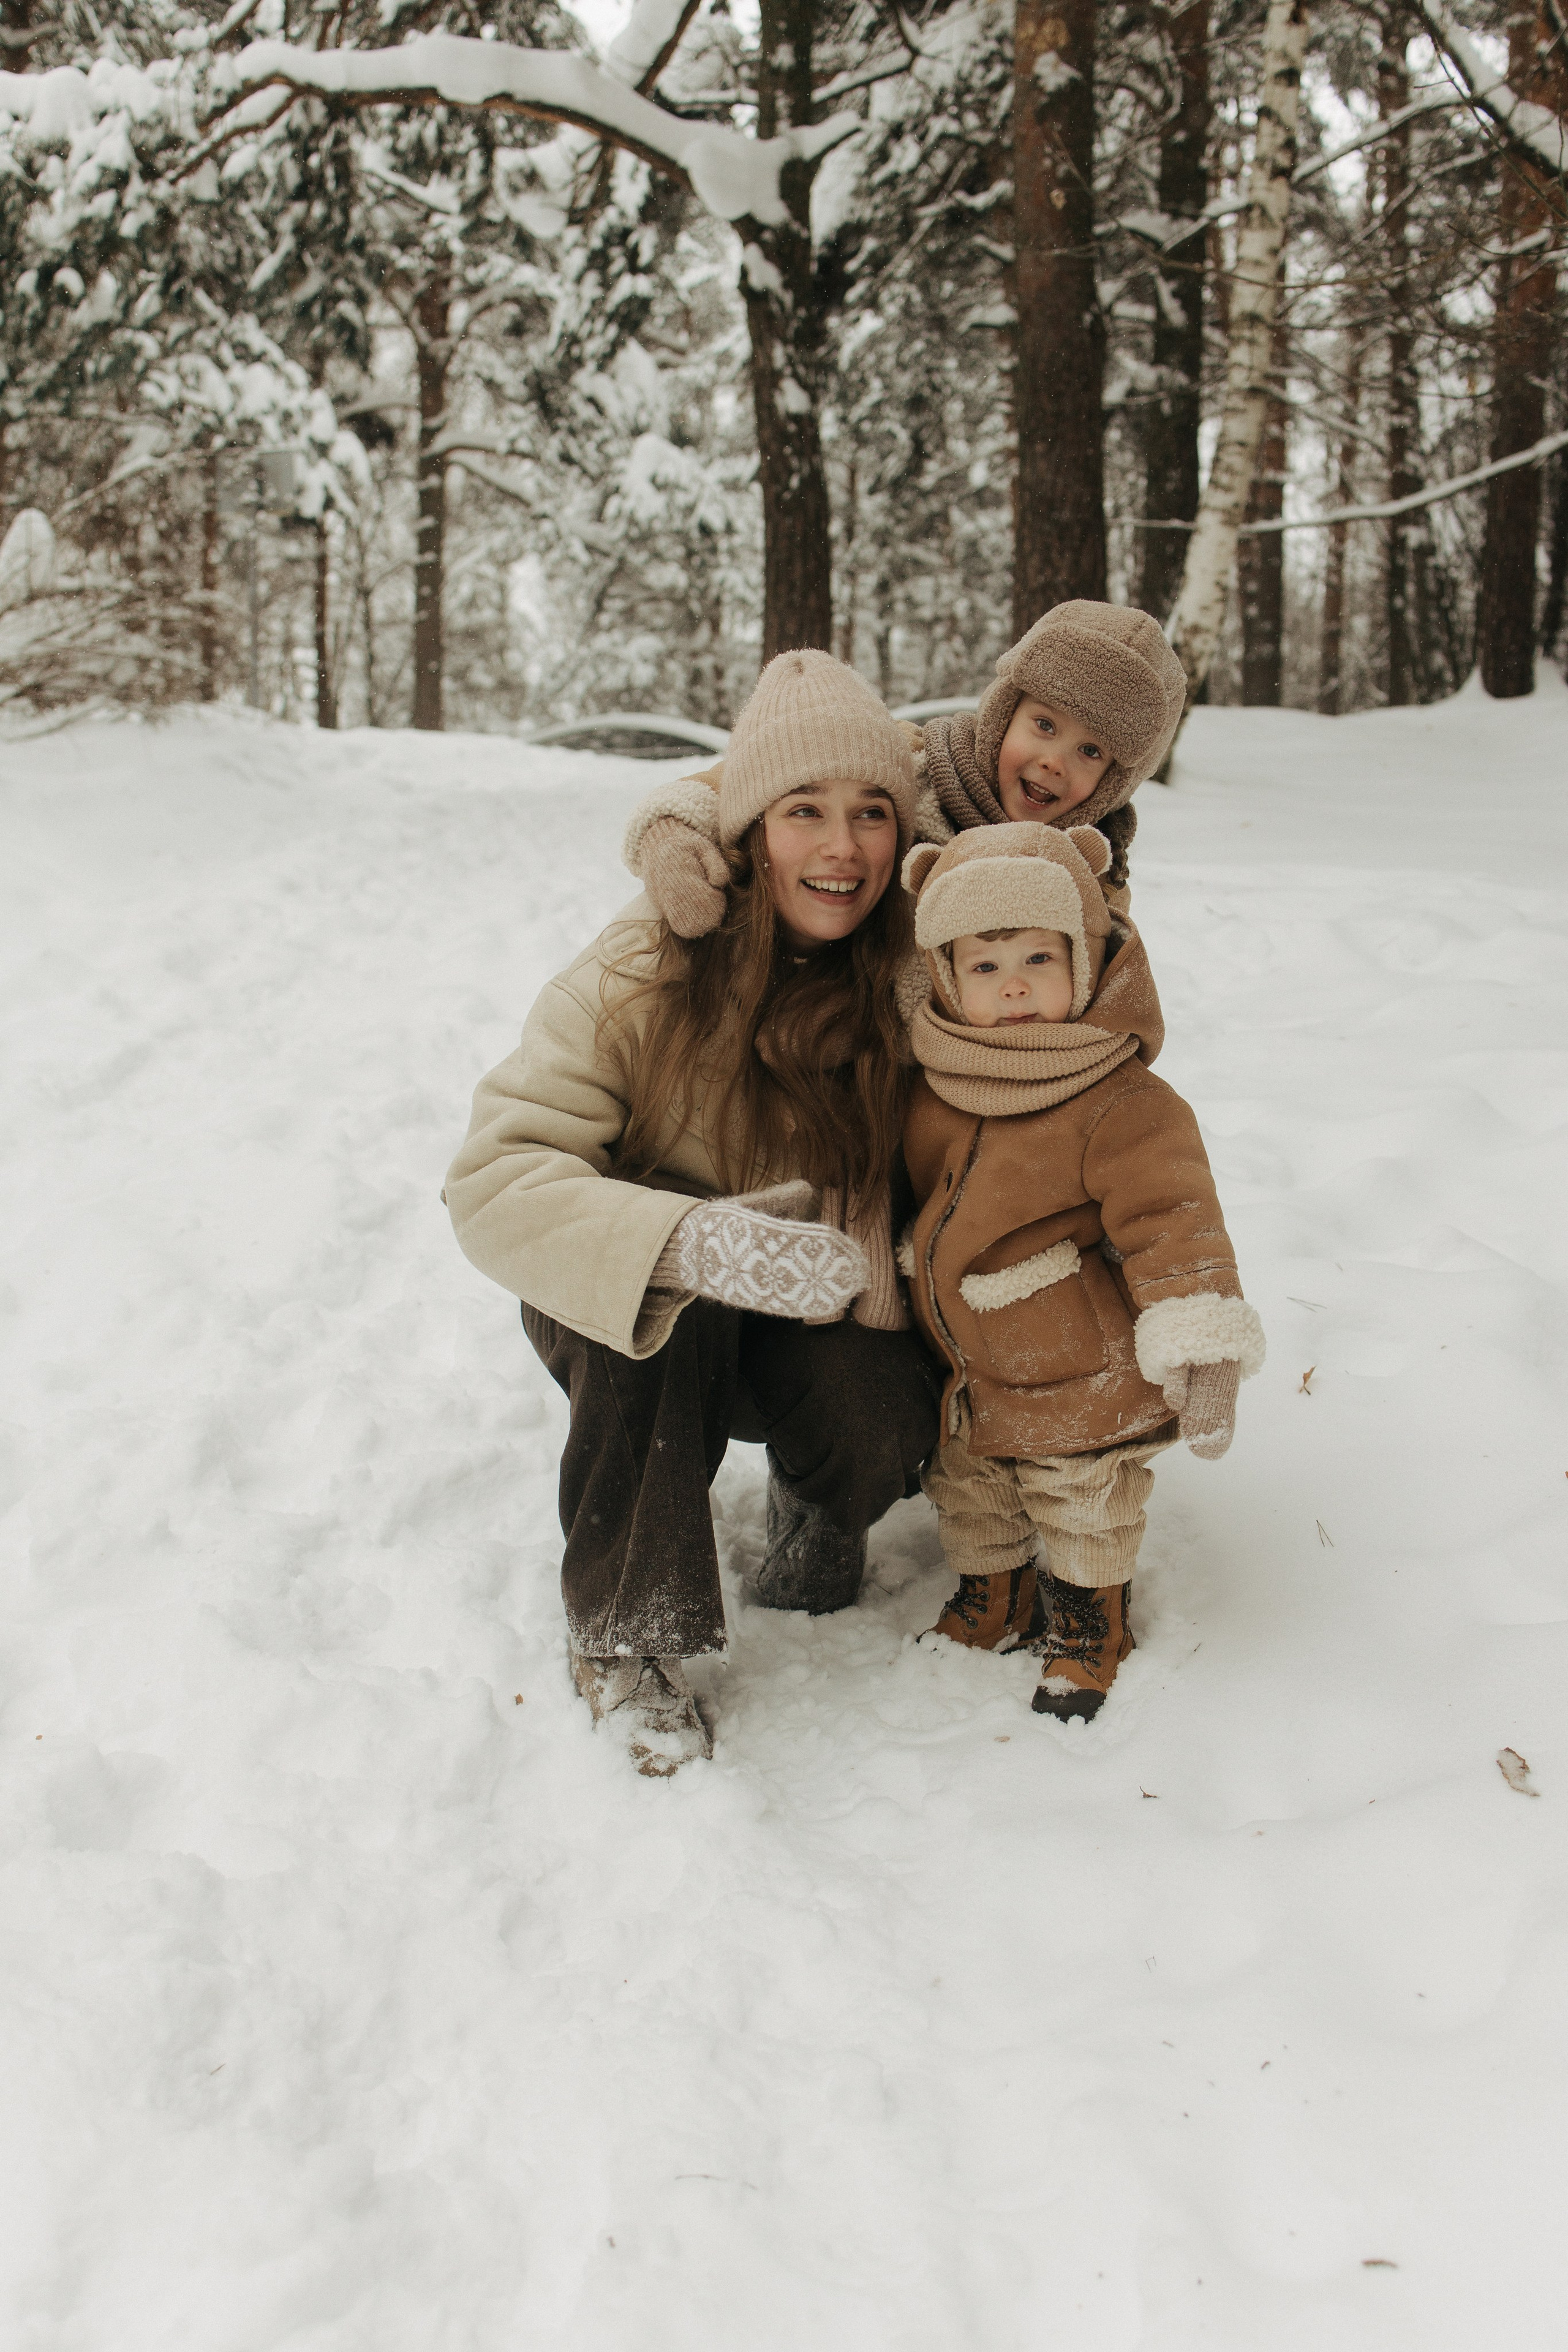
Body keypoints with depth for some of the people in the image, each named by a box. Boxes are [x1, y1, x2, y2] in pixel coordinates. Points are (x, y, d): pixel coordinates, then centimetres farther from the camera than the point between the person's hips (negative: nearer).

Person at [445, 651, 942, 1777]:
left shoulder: (911, 972, -14)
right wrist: (694, 1244, -48)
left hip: (813, 1312, 2)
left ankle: (814, 1512, 11)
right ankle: (625, 1632, -17)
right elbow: (496, 1180, -33)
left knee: (880, 1433, -28)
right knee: (671, 1295, -36)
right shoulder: (650, 974, -24)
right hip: (624, 1310, -2)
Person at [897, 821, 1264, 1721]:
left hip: (1083, 1376, -6)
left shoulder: (1122, 1105, -25)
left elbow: (1170, 1216, -27)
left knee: (1086, 1511, 16)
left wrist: (1202, 1348, -34)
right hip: (973, 1377, 6)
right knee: (968, 1496, 24)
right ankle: (993, 1599, 50)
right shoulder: (940, 1085, -4)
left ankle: (1087, 1625, 42)